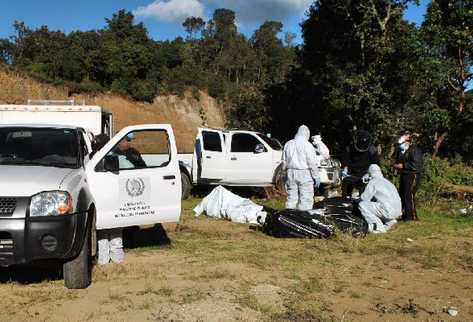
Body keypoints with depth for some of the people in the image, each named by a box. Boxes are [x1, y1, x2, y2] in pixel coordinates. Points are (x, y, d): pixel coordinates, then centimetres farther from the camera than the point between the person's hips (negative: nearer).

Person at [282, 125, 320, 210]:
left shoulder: (288, 144, 9)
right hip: (304, 174, -5)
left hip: (291, 174, 6)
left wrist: (286, 171, 23)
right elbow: (312, 163, -10)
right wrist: (316, 177, -5)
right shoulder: (307, 145, -9)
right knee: (305, 200, -2)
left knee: (291, 198, 11)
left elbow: (284, 162, 14)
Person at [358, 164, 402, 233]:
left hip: (388, 211, -8)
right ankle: (390, 221, 12)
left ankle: (379, 227, -6)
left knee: (362, 205, -2)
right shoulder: (387, 181, 22)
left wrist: (360, 199, 19)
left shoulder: (373, 182, -2)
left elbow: (364, 198, -3)